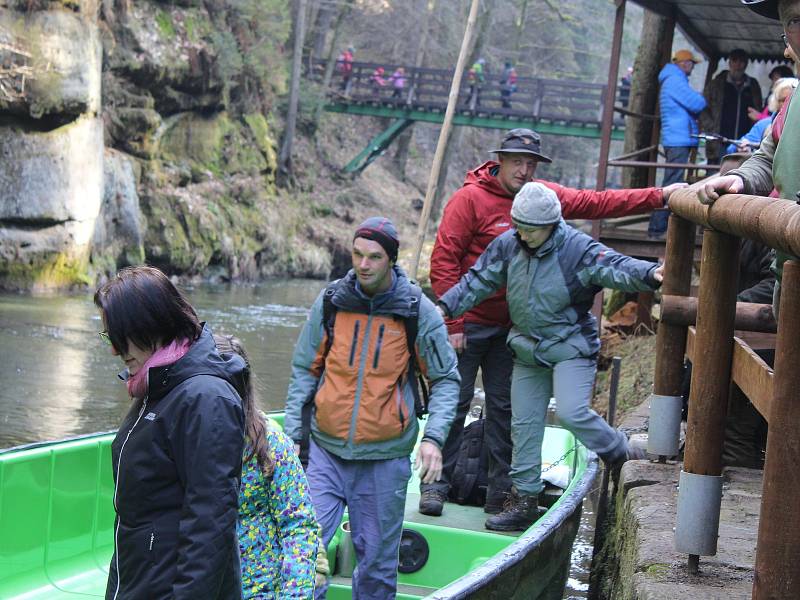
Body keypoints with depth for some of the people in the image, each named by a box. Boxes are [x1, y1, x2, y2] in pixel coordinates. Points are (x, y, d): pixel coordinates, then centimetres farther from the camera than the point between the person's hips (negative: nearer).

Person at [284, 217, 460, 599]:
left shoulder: (419, 312, -5)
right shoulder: (330, 303, -1)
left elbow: (446, 380, 1)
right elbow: (304, 372, 8)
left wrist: (433, 438, -14)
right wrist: (291, 434, 3)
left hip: (384, 458, -1)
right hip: (326, 452, 1)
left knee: (377, 561, 8)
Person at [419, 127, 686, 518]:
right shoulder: (471, 198, -12)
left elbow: (598, 203, 10)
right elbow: (443, 261, -14)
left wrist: (660, 196, 4)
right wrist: (451, 324, -17)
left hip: (510, 325, 6)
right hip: (468, 323, -6)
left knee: (504, 406, 9)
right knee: (454, 401, -3)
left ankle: (500, 492, 16)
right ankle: (435, 483, 5)